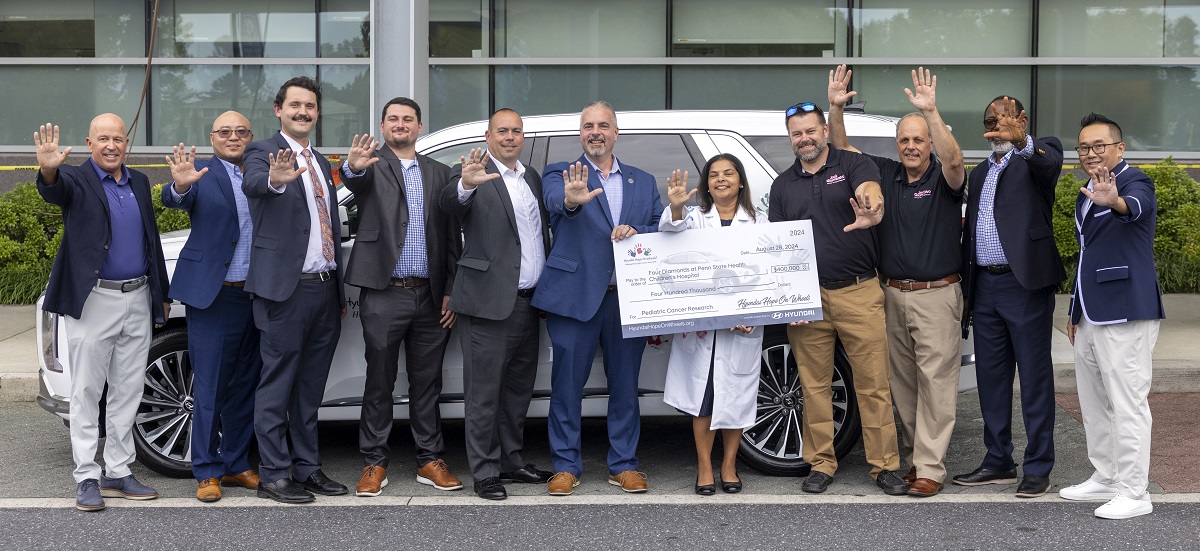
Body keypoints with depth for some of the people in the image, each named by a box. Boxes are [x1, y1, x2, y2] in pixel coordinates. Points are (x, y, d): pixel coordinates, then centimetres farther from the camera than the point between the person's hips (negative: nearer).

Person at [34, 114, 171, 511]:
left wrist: (162, 295, 16)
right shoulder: (77, 180, -4)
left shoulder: (139, 182, 12)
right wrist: (48, 170, -52)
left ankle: (118, 473, 18)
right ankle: (87, 478, 6)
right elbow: (54, 191, -28)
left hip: (138, 300, 5)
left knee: (127, 391, 9)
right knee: (86, 392, 0)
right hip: (93, 301, -5)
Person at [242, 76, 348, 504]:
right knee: (278, 383, -1)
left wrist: (340, 291, 20)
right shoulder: (263, 152, -3)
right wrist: (275, 179, -51)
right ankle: (273, 475, 5)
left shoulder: (321, 163, 19)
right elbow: (252, 183, -27)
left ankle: (307, 468, 21)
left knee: (310, 385, 13)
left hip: (325, 288, 7)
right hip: (285, 289, -7)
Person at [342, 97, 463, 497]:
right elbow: (355, 181, -22)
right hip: (384, 294, -3)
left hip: (430, 296, 3)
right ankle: (374, 464, 12)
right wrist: (353, 167, -47)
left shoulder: (439, 173, 13)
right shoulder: (372, 165, 3)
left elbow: (452, 237, 12)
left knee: (427, 382, 10)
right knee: (379, 381, 4)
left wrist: (451, 292, 5)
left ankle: (430, 461, 18)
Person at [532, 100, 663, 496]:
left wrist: (638, 233, -11)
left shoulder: (643, 182, 16)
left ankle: (623, 465, 19)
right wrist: (571, 201, -45)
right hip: (576, 296, -3)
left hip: (628, 297, 3)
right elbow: (555, 200, -20)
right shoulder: (560, 174, 3)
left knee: (625, 384, 9)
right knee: (567, 384, 2)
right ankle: (566, 466, 12)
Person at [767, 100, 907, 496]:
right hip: (806, 299, 3)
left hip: (858, 292, -3)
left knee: (873, 383, -1)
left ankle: (884, 466, 7)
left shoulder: (853, 165, 1)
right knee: (815, 386, 7)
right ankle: (821, 464, 18)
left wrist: (871, 211, -47)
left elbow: (870, 190, -22)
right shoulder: (783, 185, 12)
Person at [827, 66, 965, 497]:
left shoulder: (943, 179, -5)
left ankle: (930, 467, -2)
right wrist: (836, 108, -8)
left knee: (935, 381, -4)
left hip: (936, 295, -5)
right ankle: (912, 457, 22)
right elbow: (842, 150, 8)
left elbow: (954, 160, -27)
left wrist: (931, 112, -38)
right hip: (892, 295, 5)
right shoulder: (885, 174, 9)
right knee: (902, 382, 11)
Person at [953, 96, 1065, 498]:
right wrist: (966, 291, 14)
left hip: (1025, 283, -7)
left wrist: (1021, 141, -50)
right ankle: (998, 462, 22)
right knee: (990, 377, 11)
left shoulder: (1038, 154, -2)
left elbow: (1049, 163, -27)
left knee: (1034, 377, -1)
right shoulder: (980, 173, 19)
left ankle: (1038, 468, 6)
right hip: (985, 285, 7)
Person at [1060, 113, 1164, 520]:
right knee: (1094, 402, 16)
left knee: (1128, 404, -7)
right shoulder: (1086, 195, 17)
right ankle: (1105, 478, 27)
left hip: (1125, 314, -9)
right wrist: (1075, 310, 26)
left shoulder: (1134, 182, -10)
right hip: (1090, 315, 9)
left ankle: (1133, 493, -1)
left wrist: (1115, 202, -58)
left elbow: (1136, 206, -35)